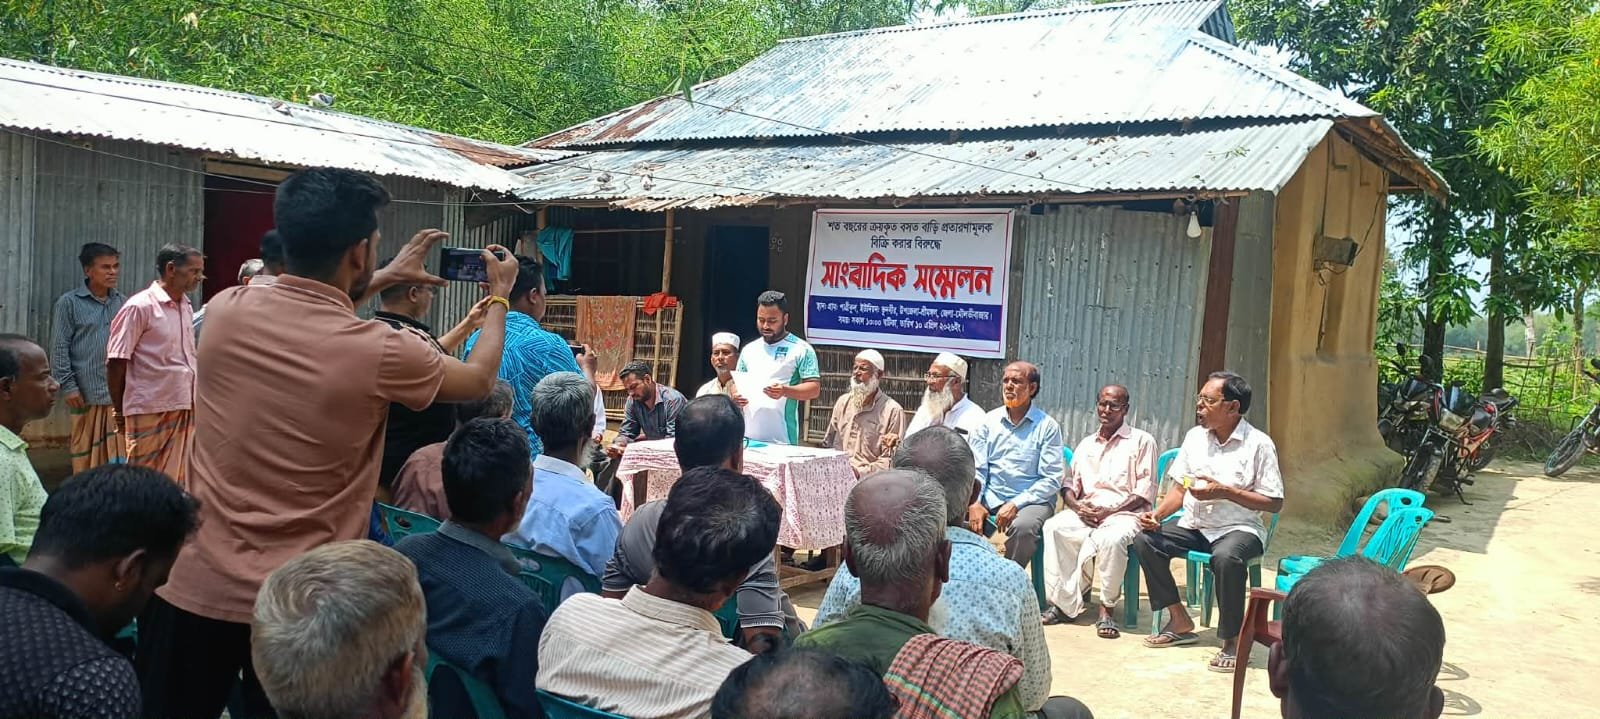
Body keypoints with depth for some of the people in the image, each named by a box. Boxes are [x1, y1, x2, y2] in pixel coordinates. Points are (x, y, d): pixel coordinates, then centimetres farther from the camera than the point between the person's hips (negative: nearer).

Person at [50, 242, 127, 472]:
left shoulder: (122, 302, 10)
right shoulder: (69, 303, 0)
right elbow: (59, 348, -1)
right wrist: (68, 386, -7)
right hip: (87, 394, -3)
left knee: (120, 454, 2)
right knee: (86, 455, 3)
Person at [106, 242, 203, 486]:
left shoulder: (186, 308, 12)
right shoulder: (139, 307, -10)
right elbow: (116, 363, -8)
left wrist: (192, 402, 15)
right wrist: (119, 411, -3)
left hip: (184, 409, 7)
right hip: (150, 411, -7)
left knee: (177, 483, 10)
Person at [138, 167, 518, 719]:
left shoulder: (226, 310, -6)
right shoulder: (378, 352, -17)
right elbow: (479, 380, 3)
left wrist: (384, 280, 26)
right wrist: (499, 298, 19)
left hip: (191, 583, 4)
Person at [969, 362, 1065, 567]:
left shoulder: (1047, 426, 0)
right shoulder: (989, 421, 10)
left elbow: (1052, 479, -5)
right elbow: (977, 468, 6)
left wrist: (1016, 504, -16)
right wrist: (975, 503, -12)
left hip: (1032, 500, -3)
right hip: (991, 497, 3)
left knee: (1022, 527, -36)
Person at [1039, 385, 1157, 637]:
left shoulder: (1142, 441, 8)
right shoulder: (1086, 444, 25)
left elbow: (1145, 492, -1)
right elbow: (1069, 483, 19)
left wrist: (1109, 511, -13)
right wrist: (1076, 505, -6)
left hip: (1124, 513, -4)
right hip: (1086, 512, 4)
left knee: (1112, 538, -38)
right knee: (1054, 527, -27)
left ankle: (1107, 609, -23)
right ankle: (1063, 604, -25)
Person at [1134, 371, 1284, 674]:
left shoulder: (1258, 444, -10)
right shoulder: (1195, 436, 7)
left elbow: (1274, 502, -10)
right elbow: (1180, 489, 11)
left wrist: (1226, 492, -20)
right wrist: (1157, 514, -7)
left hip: (1239, 528, -6)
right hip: (1195, 525, 6)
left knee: (1226, 557, -38)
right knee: (1145, 541, -15)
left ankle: (1232, 640, -18)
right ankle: (1180, 622, -1)